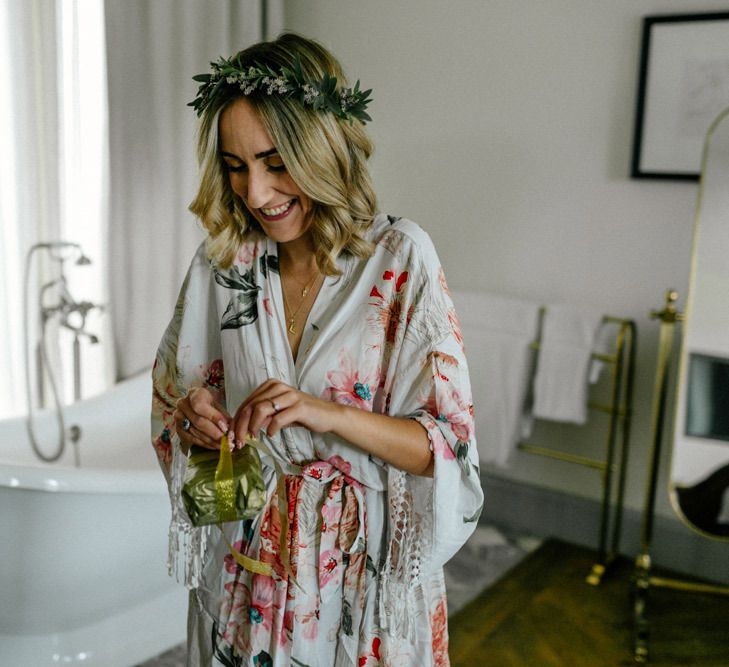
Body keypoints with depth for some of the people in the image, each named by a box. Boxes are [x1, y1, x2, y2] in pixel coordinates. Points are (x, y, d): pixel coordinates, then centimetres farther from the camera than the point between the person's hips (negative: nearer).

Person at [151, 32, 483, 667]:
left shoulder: (399, 256, -16)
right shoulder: (223, 259, -5)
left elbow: (448, 444, -16)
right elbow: (174, 393, 6)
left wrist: (328, 413, -31)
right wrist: (191, 418, -16)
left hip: (366, 565, -3)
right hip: (245, 563, 3)